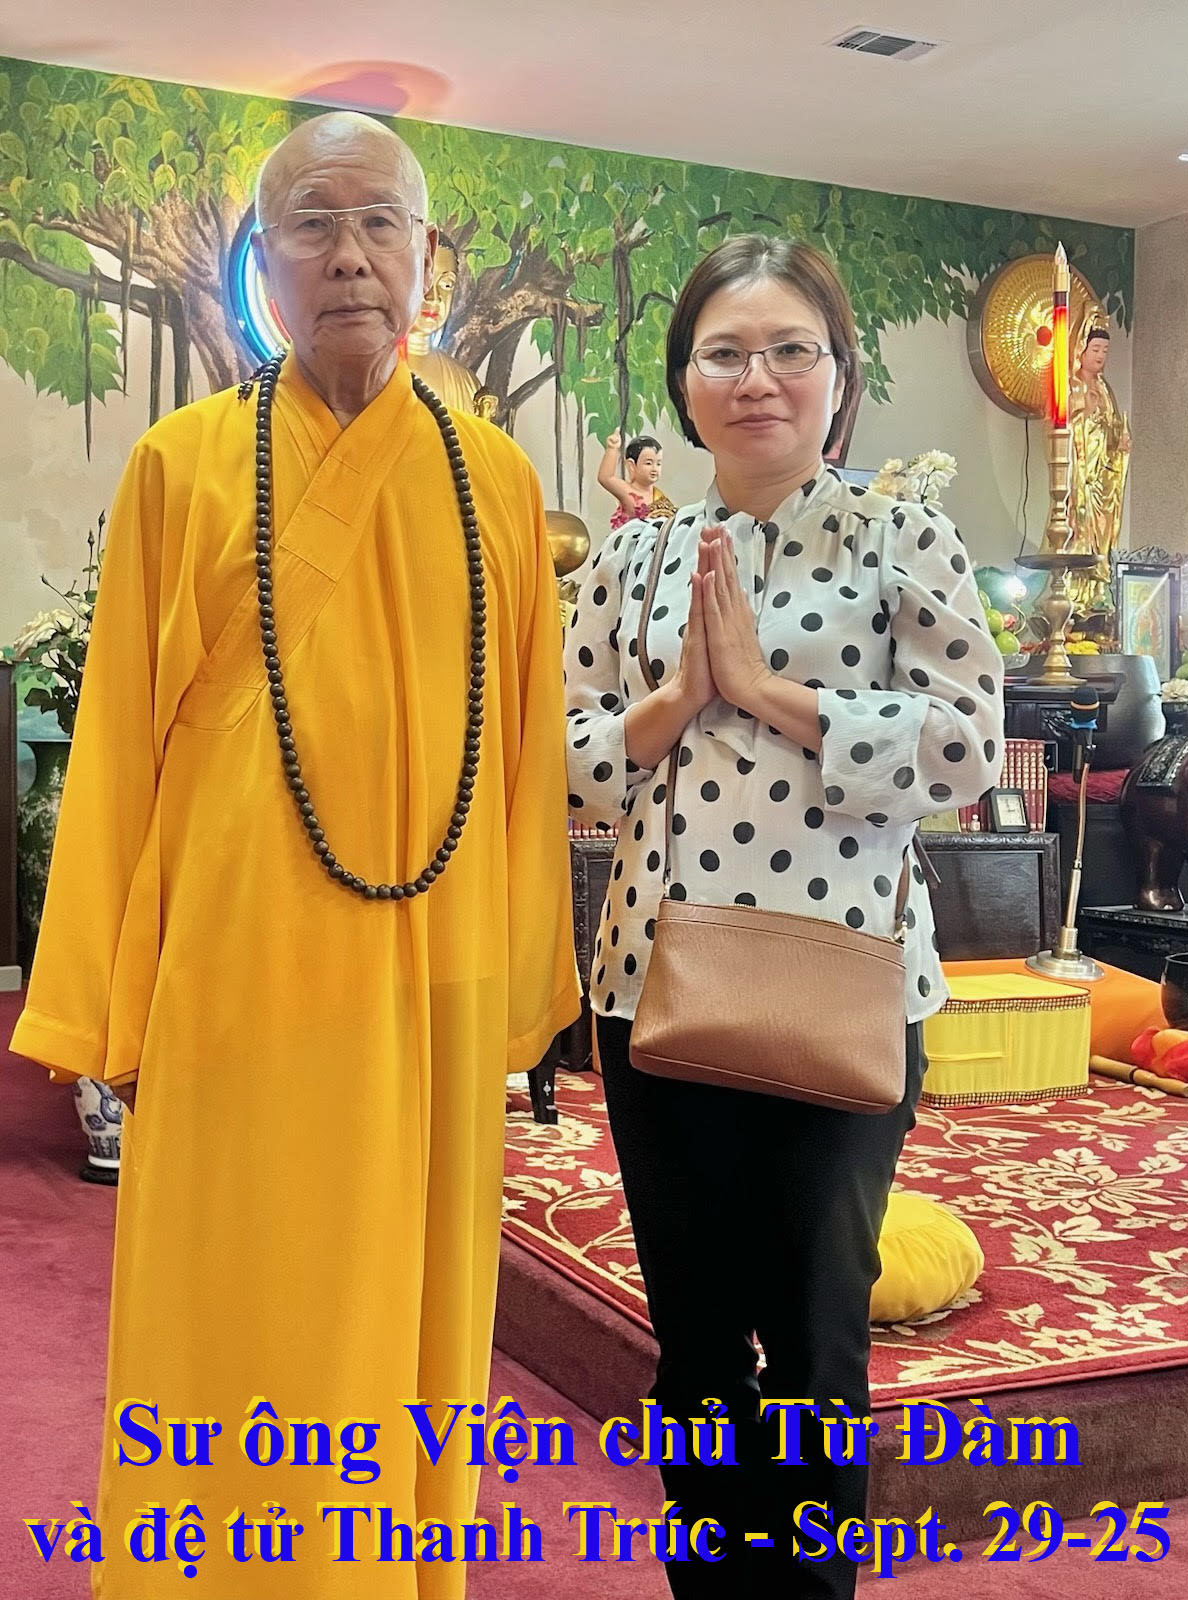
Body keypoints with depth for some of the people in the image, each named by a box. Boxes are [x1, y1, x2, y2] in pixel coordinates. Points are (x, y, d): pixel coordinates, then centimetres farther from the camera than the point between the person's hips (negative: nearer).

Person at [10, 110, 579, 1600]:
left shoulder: (497, 480, 6)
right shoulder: (183, 464, 0)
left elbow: (528, 739, 8)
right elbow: (121, 737, 0)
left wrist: (534, 985, 7)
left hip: (438, 974, 2)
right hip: (243, 963, -2)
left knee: (414, 1305, 13)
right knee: (239, 1323, 7)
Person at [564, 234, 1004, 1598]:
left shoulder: (905, 540, 0)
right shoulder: (633, 559, 8)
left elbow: (968, 749, -11)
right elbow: (565, 770, 7)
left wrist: (765, 686, -13)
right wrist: (676, 699, -10)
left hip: (839, 989, -3)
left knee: (816, 1333, 8)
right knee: (693, 1333, 14)